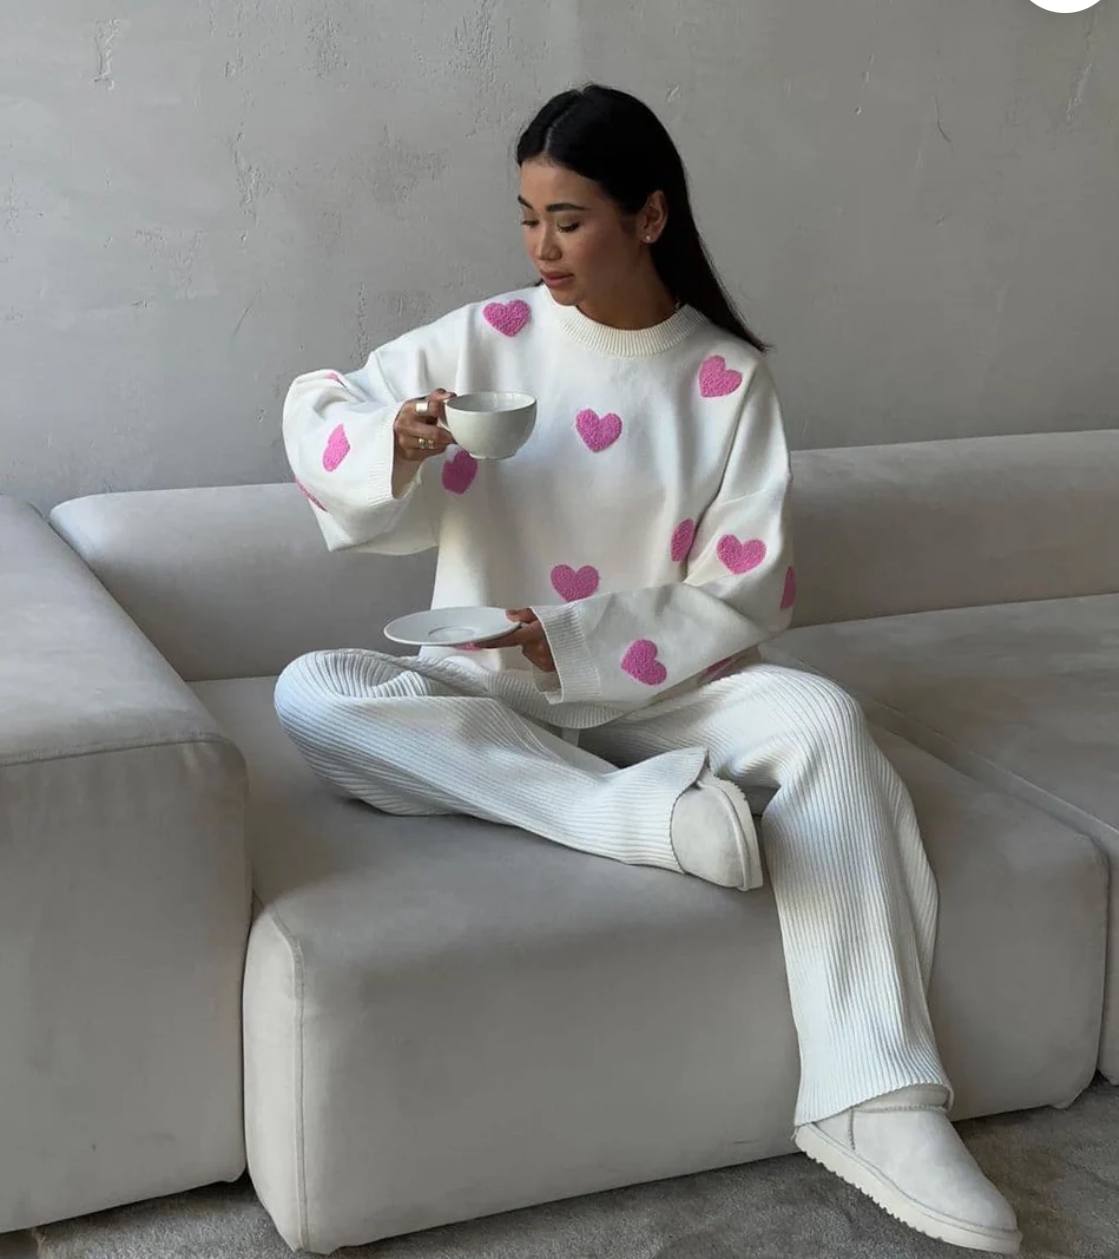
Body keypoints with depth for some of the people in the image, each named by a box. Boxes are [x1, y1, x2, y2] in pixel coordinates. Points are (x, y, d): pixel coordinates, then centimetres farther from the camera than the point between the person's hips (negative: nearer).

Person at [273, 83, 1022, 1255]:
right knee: (310, 692, -27)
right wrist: (394, 444, -22)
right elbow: (317, 409, 2)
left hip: (654, 697, -1)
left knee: (822, 718, -29)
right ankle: (642, 814, -38)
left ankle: (872, 1102, -31)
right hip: (486, 698, 1)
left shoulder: (730, 376, -4)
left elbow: (746, 595, -8)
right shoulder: (486, 339, -1)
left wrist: (572, 648, -21)